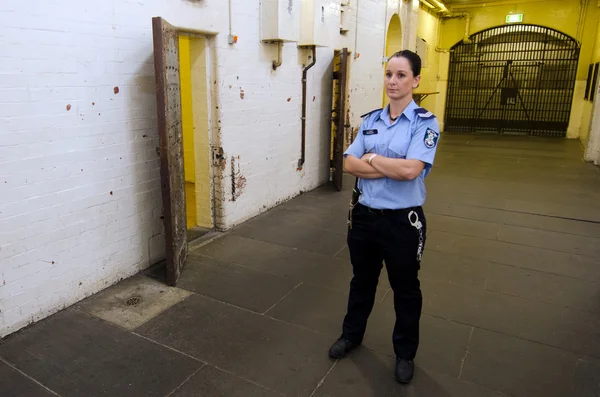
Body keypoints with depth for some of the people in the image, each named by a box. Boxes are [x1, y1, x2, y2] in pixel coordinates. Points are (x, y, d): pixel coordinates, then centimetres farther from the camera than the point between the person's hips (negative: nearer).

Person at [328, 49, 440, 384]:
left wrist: (371, 158, -11)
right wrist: (391, 167, -17)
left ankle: (405, 353, 37)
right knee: (362, 280, 23)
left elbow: (410, 170, -24)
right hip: (364, 214, 5)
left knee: (405, 289, 15)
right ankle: (352, 334, 45)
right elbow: (350, 164, -5)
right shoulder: (370, 120, 4)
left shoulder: (425, 122, -11)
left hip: (402, 221, -4)